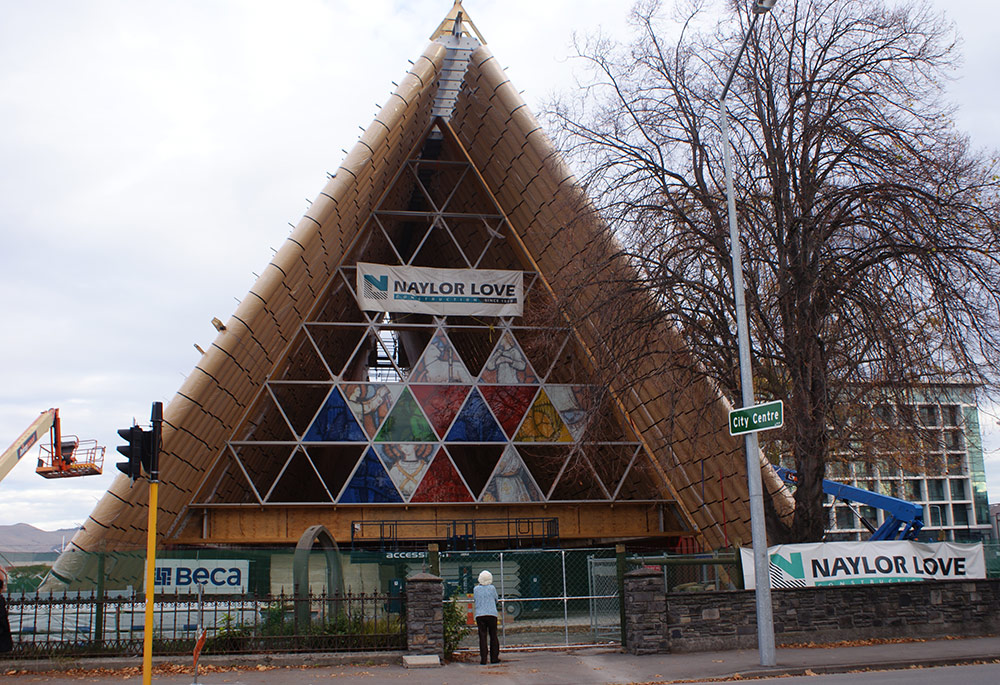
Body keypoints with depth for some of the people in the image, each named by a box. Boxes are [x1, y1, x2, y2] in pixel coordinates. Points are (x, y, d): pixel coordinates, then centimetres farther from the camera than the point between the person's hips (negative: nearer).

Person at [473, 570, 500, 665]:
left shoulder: (476, 589, 1)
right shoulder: (492, 588, -2)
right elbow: (496, 599, 9)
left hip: (480, 615, 1)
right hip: (491, 614, -1)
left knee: (482, 636, 2)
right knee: (493, 636, 9)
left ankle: (483, 659, -1)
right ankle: (494, 658, 10)